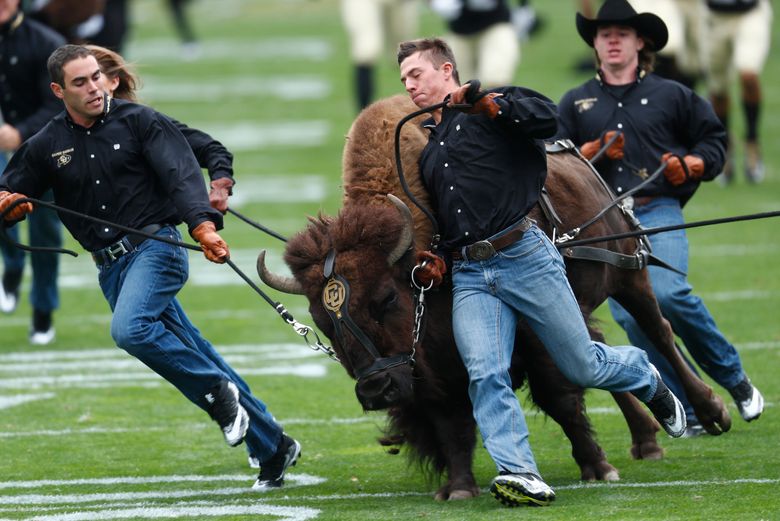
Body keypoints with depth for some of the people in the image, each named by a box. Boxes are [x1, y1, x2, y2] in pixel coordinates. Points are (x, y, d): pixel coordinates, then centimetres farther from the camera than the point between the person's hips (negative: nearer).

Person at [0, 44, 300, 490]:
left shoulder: (137, 121, -3)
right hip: (111, 266, 5)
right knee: (192, 356, 6)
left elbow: (180, 173, -13)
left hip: (156, 247, -5)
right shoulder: (47, 145, 9)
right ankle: (272, 446, 15)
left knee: (130, 328, -31)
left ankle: (219, 394, -12)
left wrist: (203, 224, -30)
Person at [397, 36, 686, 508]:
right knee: (486, 375, -17)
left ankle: (645, 378, 34)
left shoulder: (496, 105, 3)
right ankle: (519, 473, -21)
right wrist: (441, 258, 12)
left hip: (525, 256, -5)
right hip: (468, 275, 5)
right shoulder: (428, 146, 23)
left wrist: (487, 103, -22)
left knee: (583, 367, 3)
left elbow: (547, 118, -17)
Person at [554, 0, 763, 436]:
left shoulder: (671, 95, 12)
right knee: (631, 317, -9)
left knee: (668, 293, -26)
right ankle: (688, 411, -1)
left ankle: (733, 375, -5)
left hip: (658, 214, -3)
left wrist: (690, 165, -4)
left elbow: (714, 141, 16)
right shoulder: (575, 103, 18)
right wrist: (591, 152, -3)